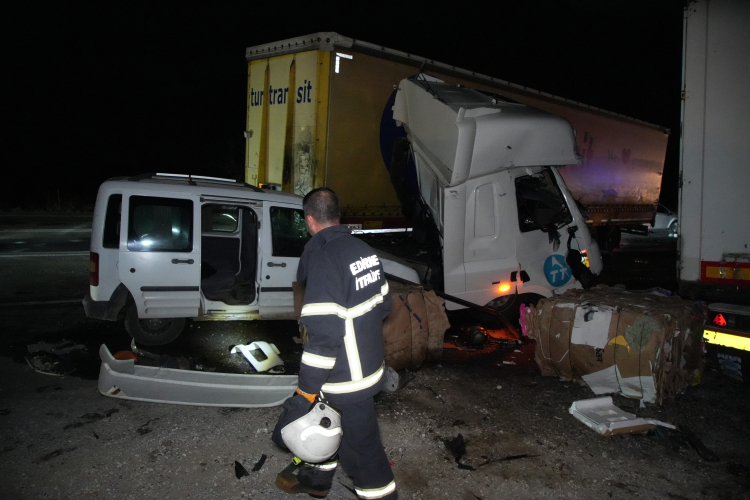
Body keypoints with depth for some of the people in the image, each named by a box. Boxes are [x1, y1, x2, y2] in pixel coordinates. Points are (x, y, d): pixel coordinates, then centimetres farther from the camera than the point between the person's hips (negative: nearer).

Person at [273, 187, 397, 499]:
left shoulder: (323, 259, -24)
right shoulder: (363, 249, 3)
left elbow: (322, 333, -28)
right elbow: (383, 304, 13)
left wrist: (305, 393, -23)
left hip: (348, 379, -9)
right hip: (370, 364, 10)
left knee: (361, 445, 6)